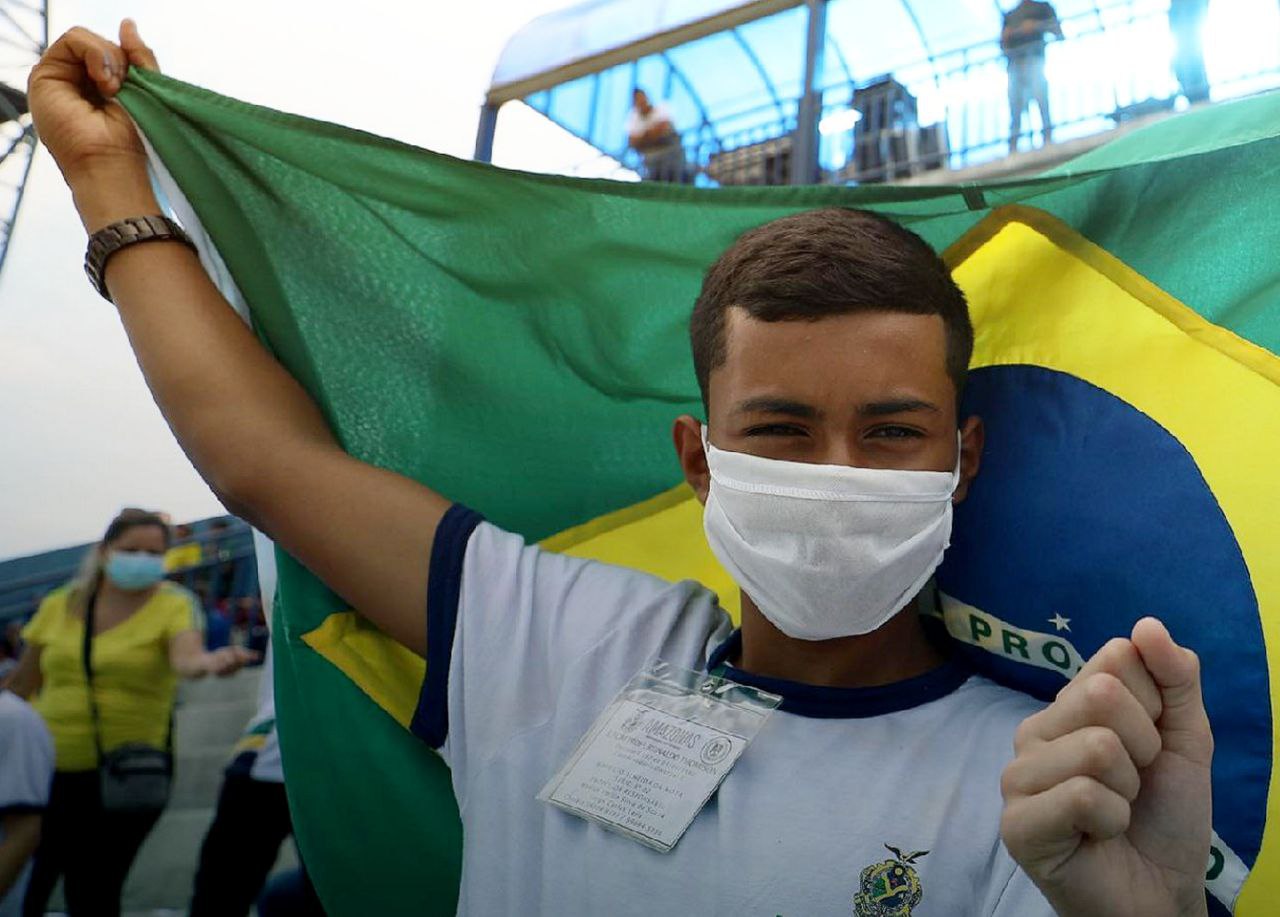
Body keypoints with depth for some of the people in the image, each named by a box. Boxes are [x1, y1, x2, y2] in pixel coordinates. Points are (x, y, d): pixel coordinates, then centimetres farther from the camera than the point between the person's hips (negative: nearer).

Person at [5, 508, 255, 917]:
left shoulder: (173, 606, -7)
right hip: (50, 769, 3)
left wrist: (210, 661, -49)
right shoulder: (58, 606, 1)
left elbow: (186, 658, -28)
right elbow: (22, 684, 13)